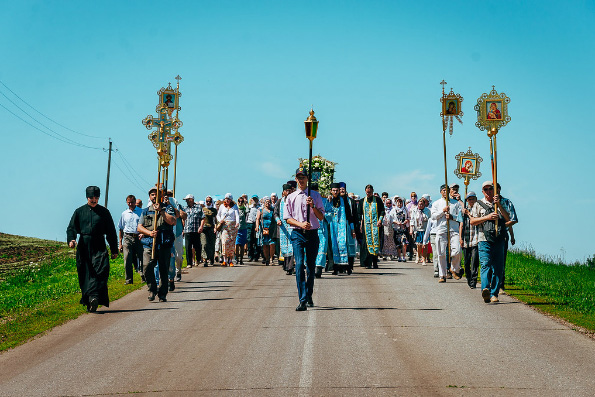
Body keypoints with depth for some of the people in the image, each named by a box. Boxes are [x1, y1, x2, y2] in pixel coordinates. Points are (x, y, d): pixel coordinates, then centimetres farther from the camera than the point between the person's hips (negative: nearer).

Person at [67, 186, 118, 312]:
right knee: (85, 274, 2)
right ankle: (88, 302, 11)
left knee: (100, 270, -20)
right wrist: (71, 239, -17)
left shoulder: (104, 212, 10)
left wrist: (114, 250, 8)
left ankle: (94, 296, -31)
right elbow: (71, 227, 5)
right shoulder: (79, 211, 12)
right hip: (83, 247, 2)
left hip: (99, 247, -2)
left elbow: (111, 232, 12)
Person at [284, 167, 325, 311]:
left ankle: (309, 296, 21)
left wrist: (313, 206, -12)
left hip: (312, 233, 1)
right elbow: (288, 218, 5)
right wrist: (301, 224, -12)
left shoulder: (315, 195, 9)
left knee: (311, 266, 6)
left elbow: (321, 217, 6)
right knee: (299, 264, -14)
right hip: (297, 234, -1)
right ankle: (302, 301, -18)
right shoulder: (290, 197, 10)